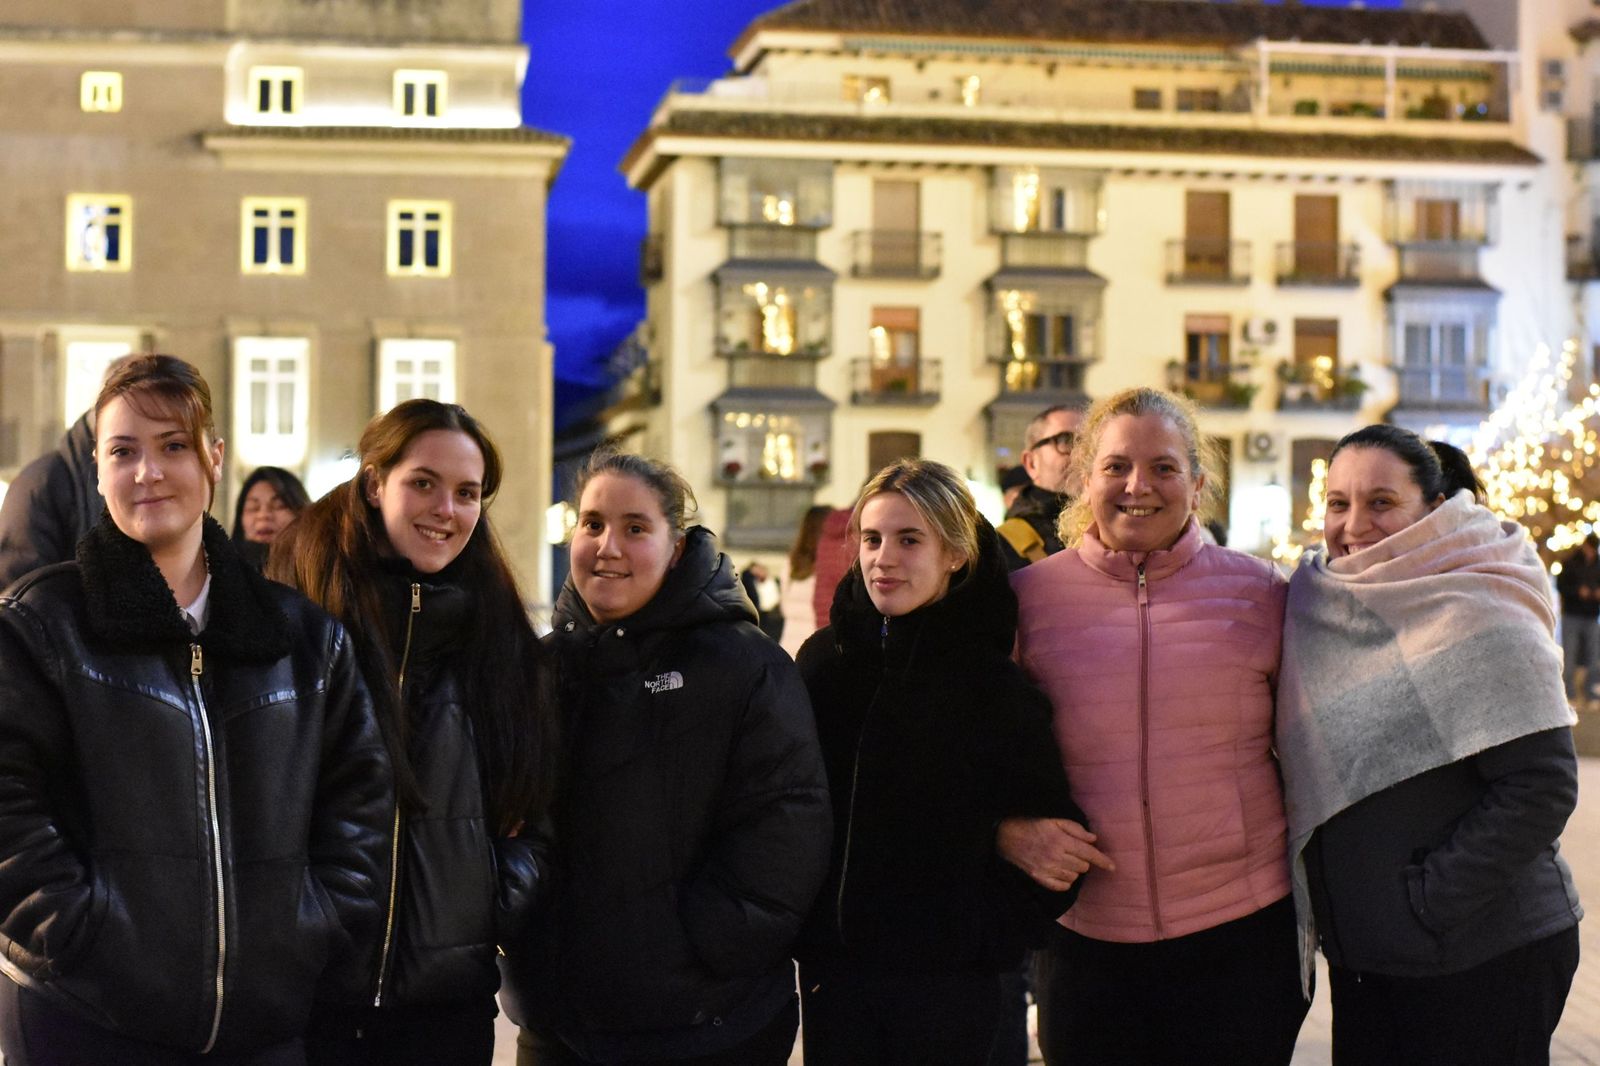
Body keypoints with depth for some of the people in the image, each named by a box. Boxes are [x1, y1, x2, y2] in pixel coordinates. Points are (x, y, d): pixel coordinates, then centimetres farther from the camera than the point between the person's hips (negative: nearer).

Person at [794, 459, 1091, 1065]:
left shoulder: (995, 684, -6)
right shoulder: (825, 658, 3)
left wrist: (984, 940, -6)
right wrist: (802, 933, 5)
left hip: (946, 977, -3)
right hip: (830, 967, 3)